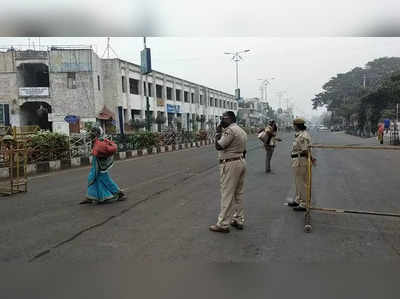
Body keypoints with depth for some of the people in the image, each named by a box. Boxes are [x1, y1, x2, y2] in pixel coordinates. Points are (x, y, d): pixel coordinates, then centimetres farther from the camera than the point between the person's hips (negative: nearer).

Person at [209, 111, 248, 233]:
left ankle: (223, 224, 2)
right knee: (238, 193, 15)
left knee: (227, 195, -5)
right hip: (241, 162, 10)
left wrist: (218, 132, -9)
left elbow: (218, 146, -20)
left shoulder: (230, 130, -17)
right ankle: (239, 220, 23)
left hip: (230, 164, -10)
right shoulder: (242, 131, 15)